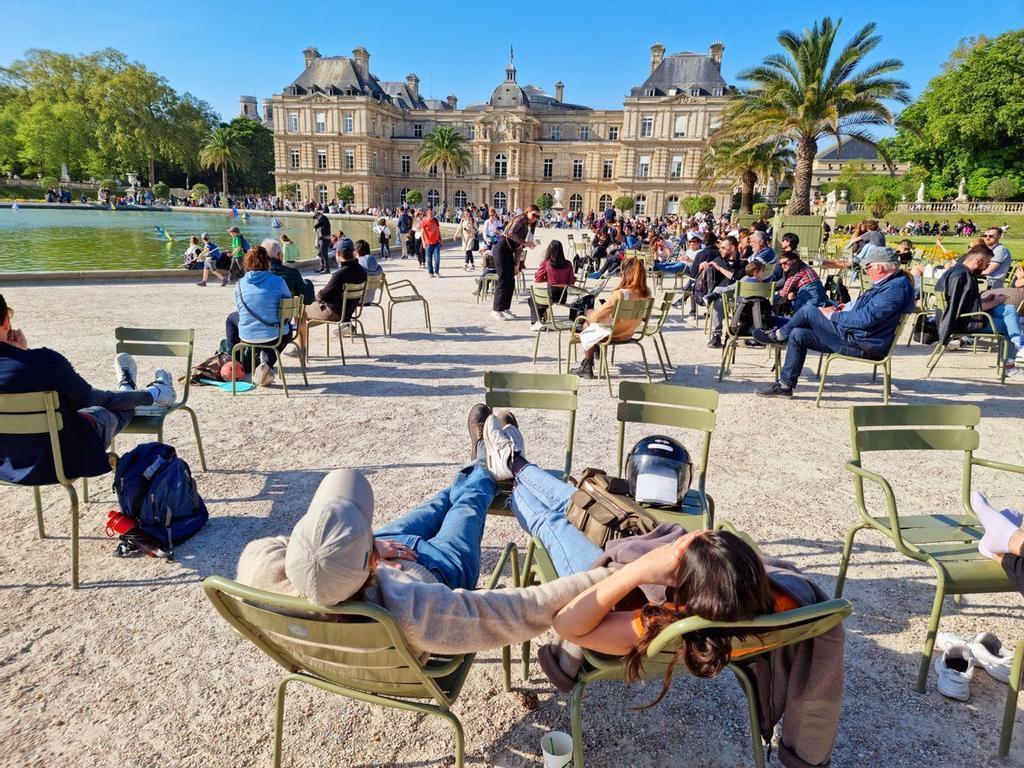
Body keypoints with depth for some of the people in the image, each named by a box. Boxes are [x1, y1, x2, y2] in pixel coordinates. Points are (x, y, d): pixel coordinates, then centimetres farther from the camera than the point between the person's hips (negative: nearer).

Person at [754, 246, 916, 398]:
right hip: (855, 336, 10)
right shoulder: (889, 282, 13)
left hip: (863, 345, -10)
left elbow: (867, 318, -26)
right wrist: (839, 311, 7)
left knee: (808, 310, -11)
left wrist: (833, 316, -13)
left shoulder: (898, 287, -20)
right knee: (797, 335, 8)